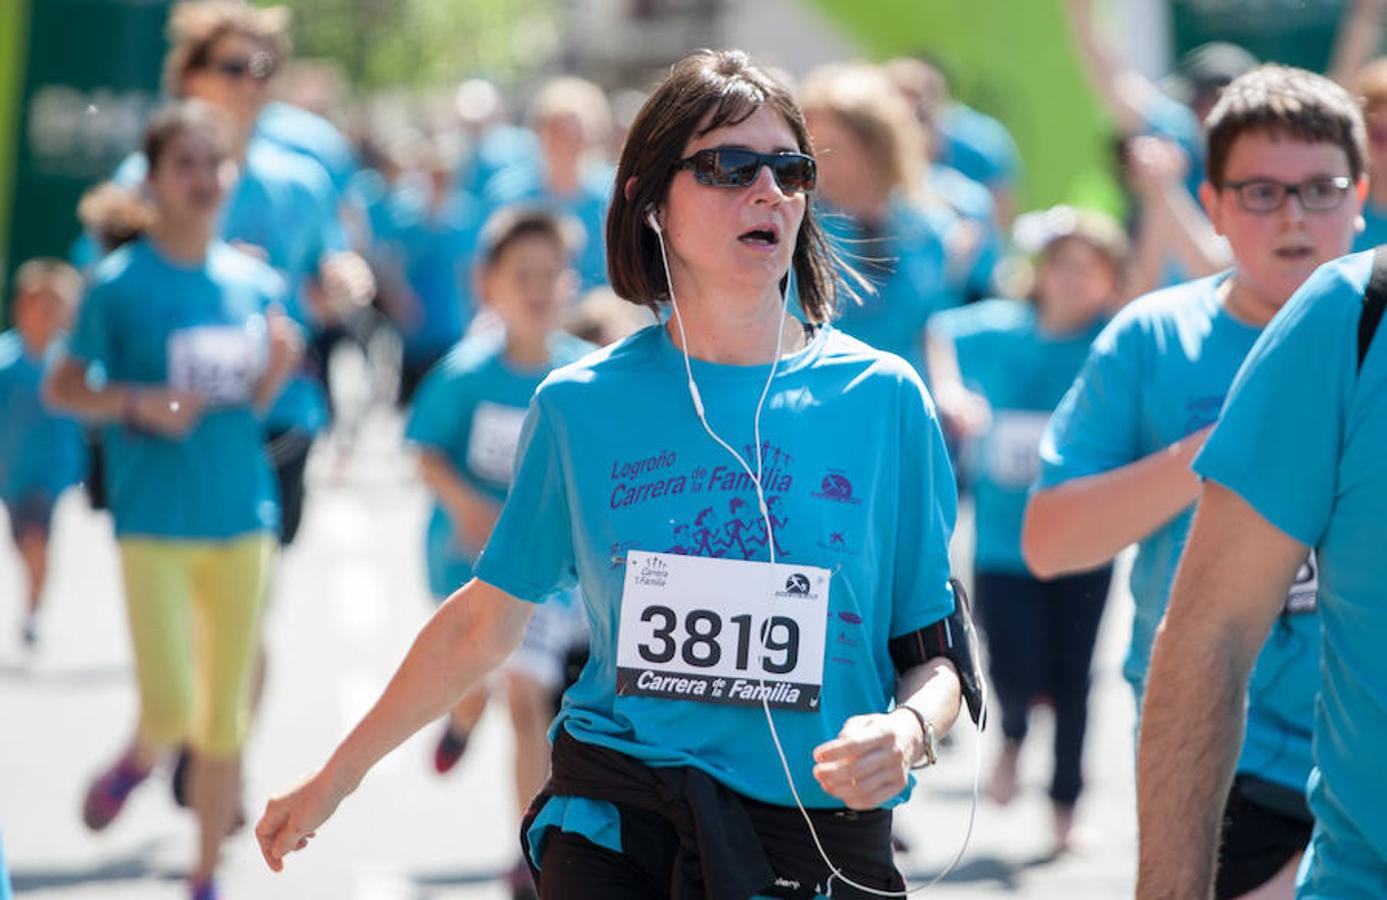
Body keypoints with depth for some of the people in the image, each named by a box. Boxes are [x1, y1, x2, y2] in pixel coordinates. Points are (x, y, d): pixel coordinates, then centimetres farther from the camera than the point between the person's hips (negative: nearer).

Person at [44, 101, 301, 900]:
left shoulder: (257, 284, 5)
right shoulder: (121, 283, -7)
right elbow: (61, 389, -2)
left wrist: (277, 370, -8)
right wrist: (139, 403, -17)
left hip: (243, 515, 4)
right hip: (155, 524, -4)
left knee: (225, 720, 7)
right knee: (171, 706, -11)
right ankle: (140, 761, 25)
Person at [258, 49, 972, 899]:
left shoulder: (882, 398, -1)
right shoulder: (580, 406, 2)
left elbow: (935, 648, 3)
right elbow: (483, 623, 12)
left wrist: (907, 729, -20)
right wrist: (333, 780, 17)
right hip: (610, 828, 0)